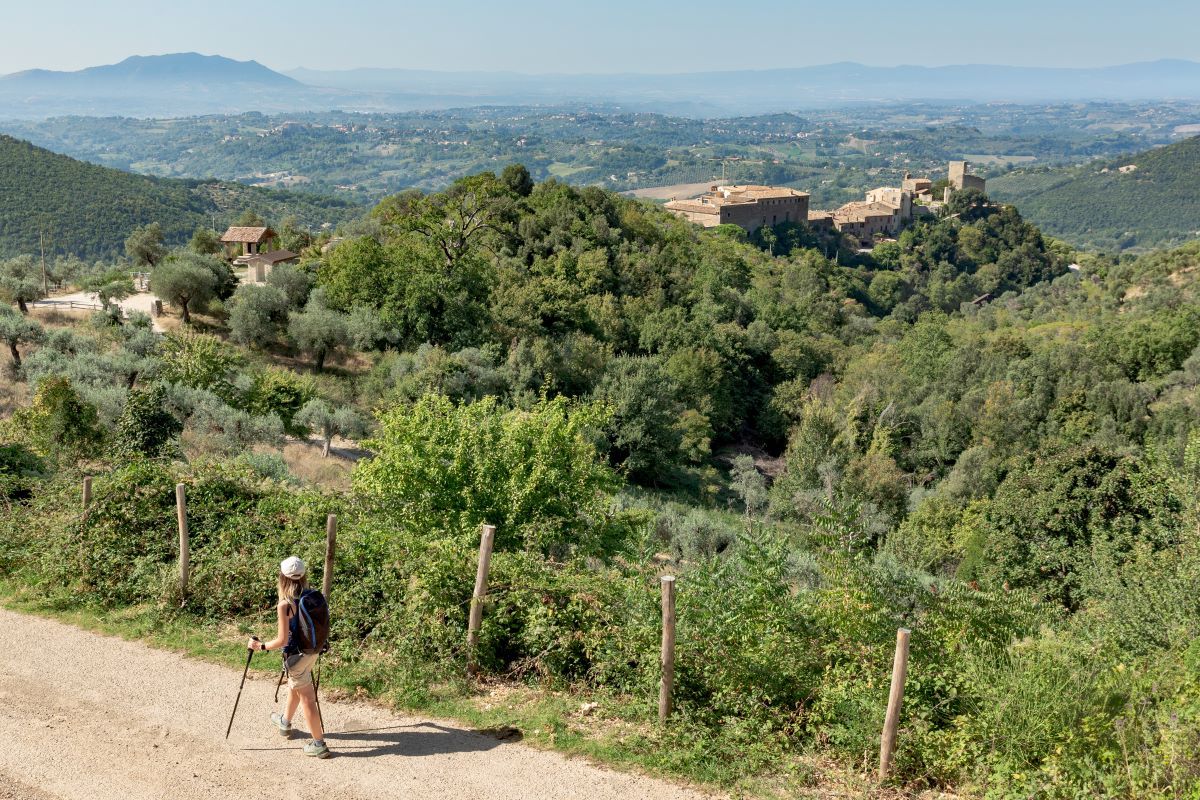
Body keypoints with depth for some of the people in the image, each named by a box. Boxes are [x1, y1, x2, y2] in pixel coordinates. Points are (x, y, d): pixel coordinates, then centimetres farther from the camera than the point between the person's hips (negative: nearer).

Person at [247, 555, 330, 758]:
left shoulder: (284, 605, -23)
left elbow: (282, 640, -22)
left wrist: (260, 646, -9)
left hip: (296, 656, -7)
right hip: (311, 651, 7)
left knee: (307, 699, 3)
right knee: (294, 686, 30)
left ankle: (319, 745, 11)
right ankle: (285, 722, 53)